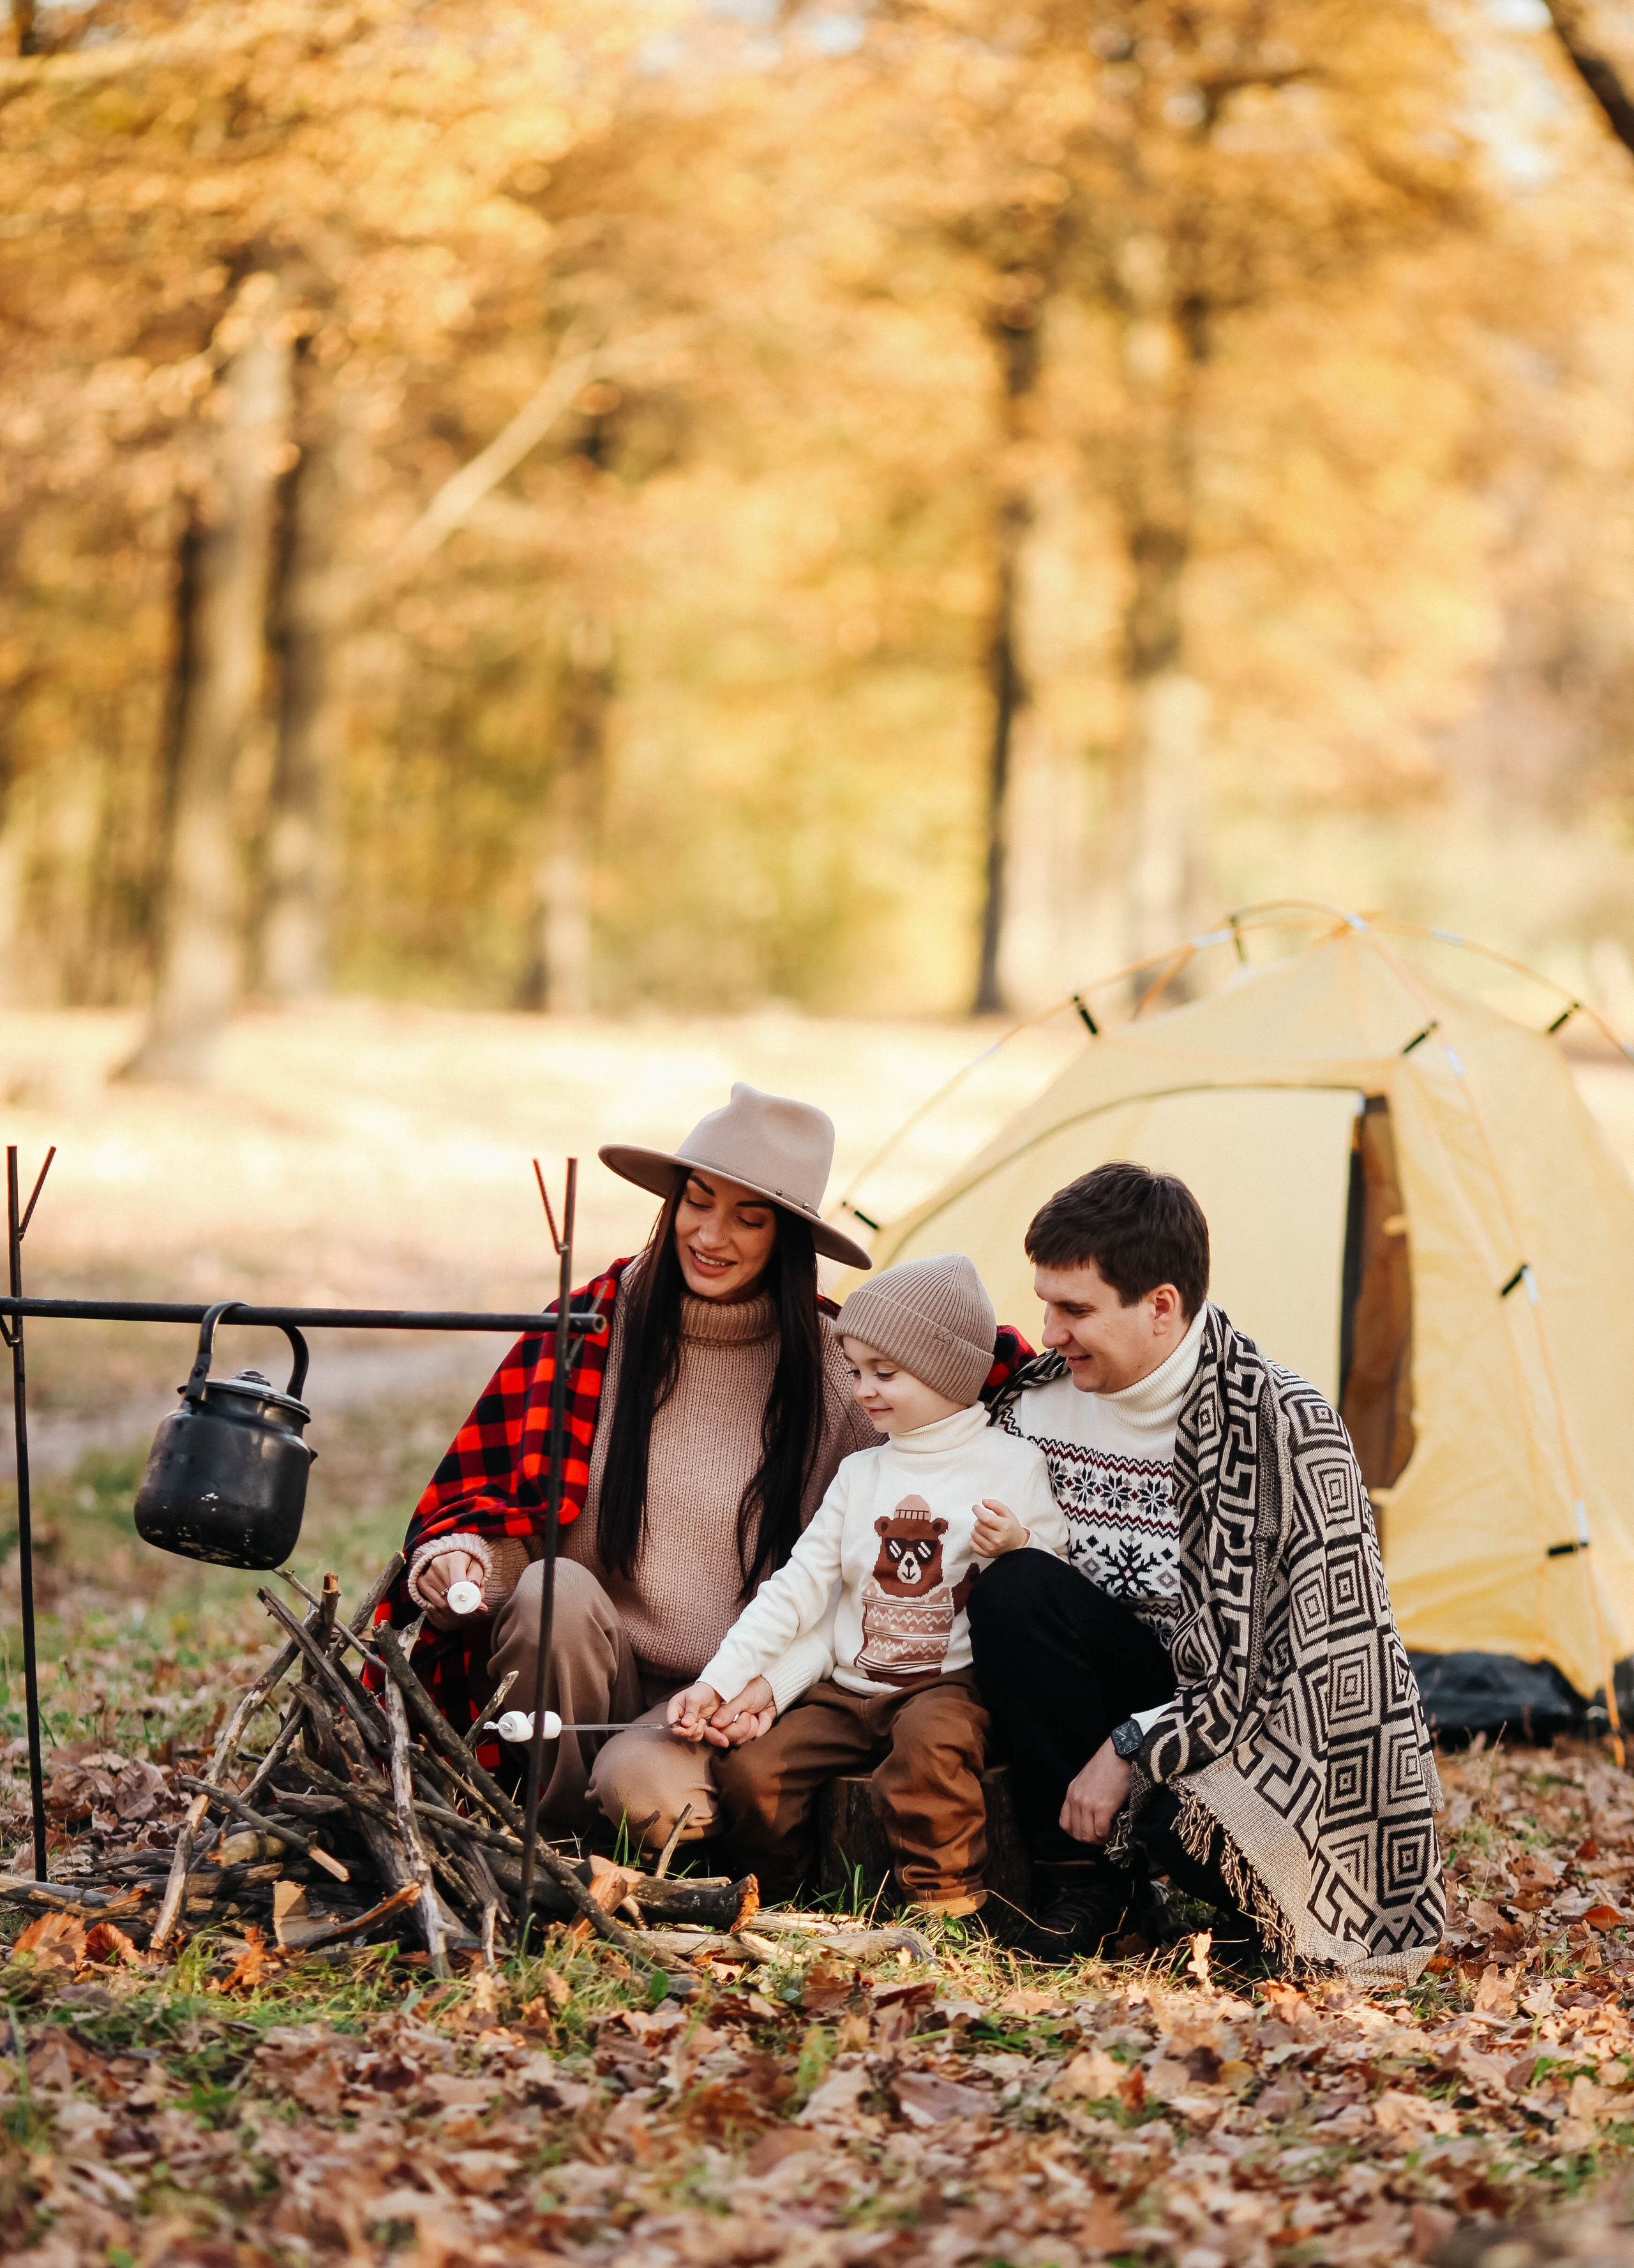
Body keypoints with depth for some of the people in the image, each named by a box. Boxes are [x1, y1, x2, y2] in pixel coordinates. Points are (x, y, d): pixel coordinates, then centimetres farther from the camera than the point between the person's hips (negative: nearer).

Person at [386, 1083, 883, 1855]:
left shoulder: (835, 1372, -1)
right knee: (556, 1589, -31)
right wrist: (460, 1554, -17)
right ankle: (543, 1836, -11)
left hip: (718, 1699, -2)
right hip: (579, 1673, 2)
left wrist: (776, 1684, -14)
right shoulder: (590, 1330, 1)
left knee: (648, 1786, -33)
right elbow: (487, 1489, 5)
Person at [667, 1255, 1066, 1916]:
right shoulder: (860, 1472, 15)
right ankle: (770, 1899, 8)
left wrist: (1015, 1553, -22)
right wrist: (717, 1682, 2)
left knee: (932, 1737, -37)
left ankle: (948, 1903, -23)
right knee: (749, 1770, -16)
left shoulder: (1014, 1465, 0)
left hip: (952, 1682, -5)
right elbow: (798, 1585, 11)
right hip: (848, 1688, 5)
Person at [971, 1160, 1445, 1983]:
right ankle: (1080, 1879, -11)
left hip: (1266, 1722, -5)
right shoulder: (1037, 1399, -3)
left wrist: (1132, 1747, -21)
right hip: (1152, 1681, 5)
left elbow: (1306, 1654, -21)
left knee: (1186, 1822, -37)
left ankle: (1266, 1896, 2)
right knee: (1015, 1587, -23)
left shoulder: (1285, 1426, -21)